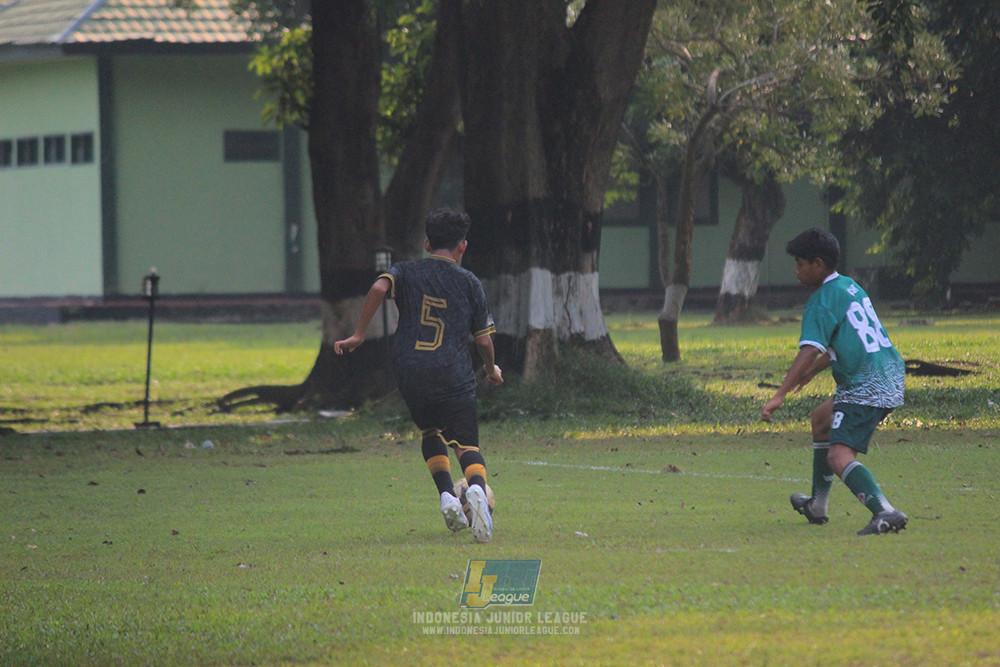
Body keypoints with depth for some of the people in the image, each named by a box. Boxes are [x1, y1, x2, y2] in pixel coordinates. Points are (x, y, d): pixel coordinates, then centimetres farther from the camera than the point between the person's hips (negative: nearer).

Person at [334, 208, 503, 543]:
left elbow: (379, 288, -12)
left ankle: (447, 495, 7)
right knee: (466, 443, -3)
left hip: (410, 374, 2)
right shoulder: (469, 282, 9)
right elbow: (484, 340, 8)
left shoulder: (406, 272, 11)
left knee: (430, 432, 26)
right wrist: (492, 370, 28)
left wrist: (358, 334, -8)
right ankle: (477, 488, -35)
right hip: (454, 376, -2)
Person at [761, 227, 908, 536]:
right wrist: (812, 371, 42)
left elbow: (809, 351, -22)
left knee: (839, 456, -18)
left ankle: (884, 512, -40)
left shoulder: (822, 302, -11)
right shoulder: (850, 287, 17)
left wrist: (779, 396, -26)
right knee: (821, 418, 29)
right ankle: (817, 506, 37)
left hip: (866, 388, -10)